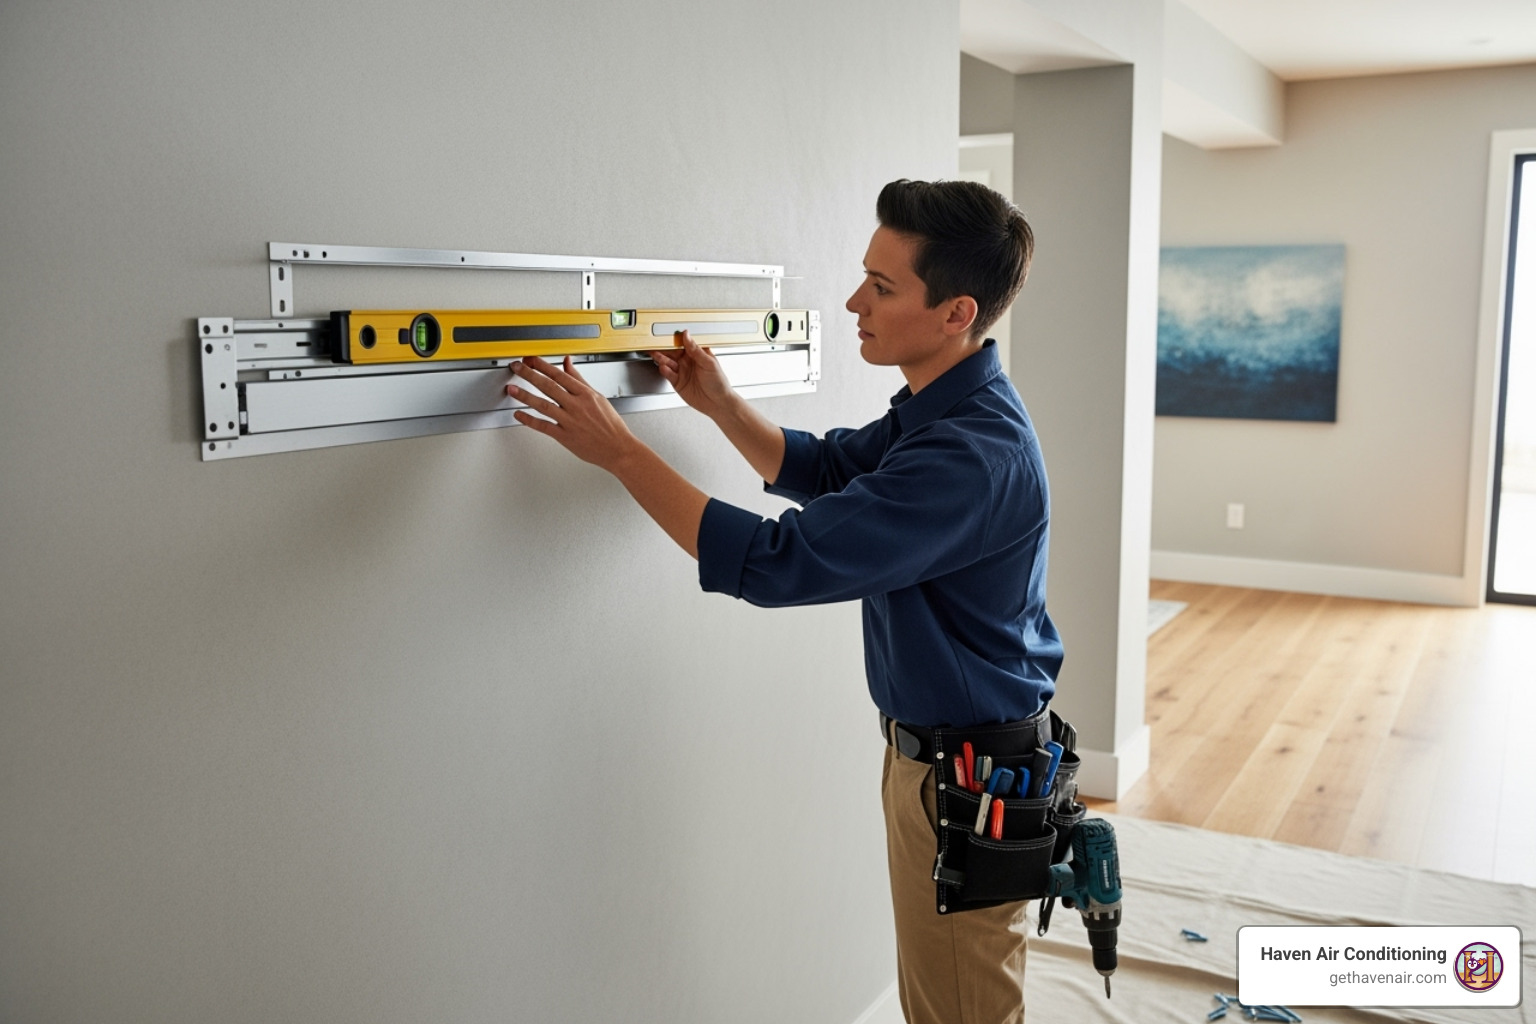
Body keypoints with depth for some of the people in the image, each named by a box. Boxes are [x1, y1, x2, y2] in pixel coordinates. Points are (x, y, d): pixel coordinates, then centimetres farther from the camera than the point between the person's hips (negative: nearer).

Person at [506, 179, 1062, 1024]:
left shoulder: (973, 455, -31)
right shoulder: (932, 410, 3)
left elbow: (775, 563, -32)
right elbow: (821, 469, 19)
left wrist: (618, 449, -26)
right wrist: (721, 406, 4)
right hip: (926, 748, 9)